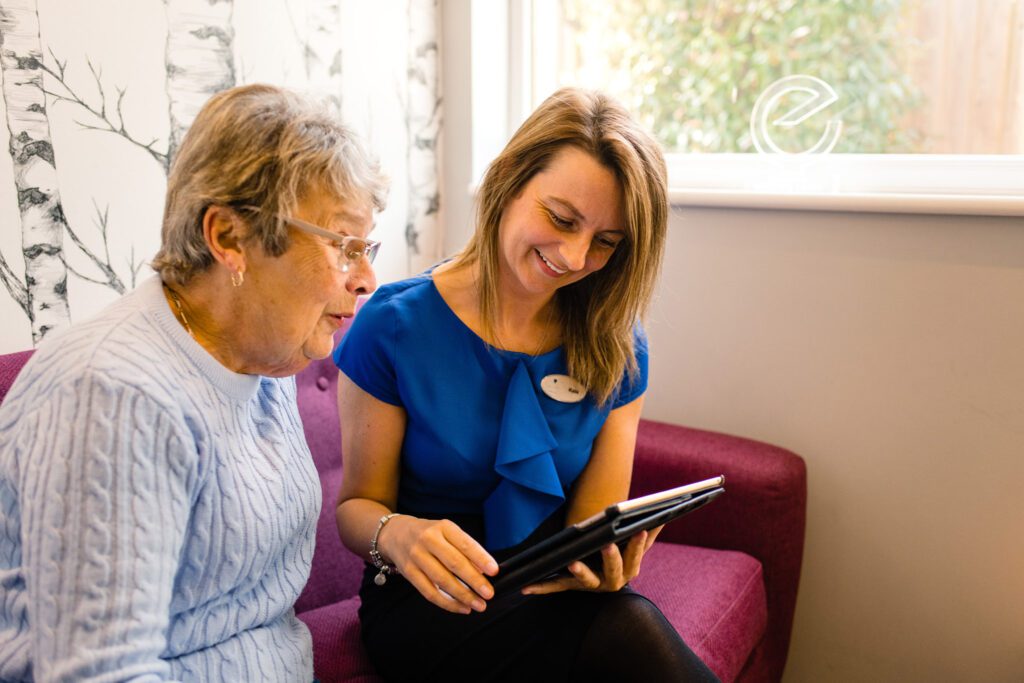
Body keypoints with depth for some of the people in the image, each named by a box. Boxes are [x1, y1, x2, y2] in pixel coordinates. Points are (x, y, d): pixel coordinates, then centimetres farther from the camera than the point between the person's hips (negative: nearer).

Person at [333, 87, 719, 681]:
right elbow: (357, 504, -4)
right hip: (428, 605, -4)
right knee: (630, 632, -32)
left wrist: (601, 560, -25)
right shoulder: (395, 328, -10)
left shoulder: (617, 350, 0)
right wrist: (397, 533, -28)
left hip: (558, 597, 4)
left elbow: (595, 522, -1)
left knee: (622, 614, -32)